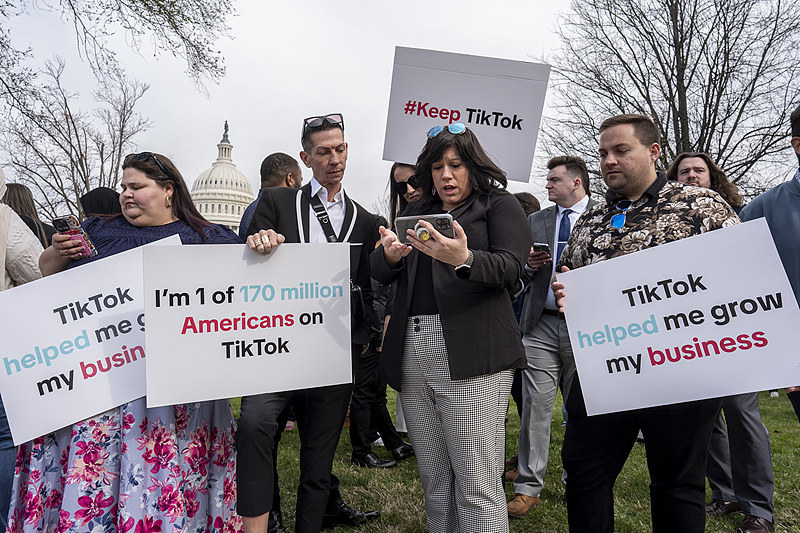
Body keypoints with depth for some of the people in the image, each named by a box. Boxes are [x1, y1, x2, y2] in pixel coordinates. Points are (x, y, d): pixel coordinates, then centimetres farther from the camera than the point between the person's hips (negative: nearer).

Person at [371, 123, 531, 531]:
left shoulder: (499, 205, 8)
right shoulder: (416, 211, 22)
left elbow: (509, 268, -8)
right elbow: (378, 272, 13)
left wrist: (464, 259, -28)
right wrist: (391, 255, -11)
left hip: (470, 356, -5)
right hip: (412, 353, 5)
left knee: (477, 483, -5)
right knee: (434, 480, 11)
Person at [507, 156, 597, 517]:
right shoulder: (535, 221, 14)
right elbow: (520, 273, 16)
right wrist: (529, 265, -4)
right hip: (541, 326, 2)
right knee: (536, 405, -1)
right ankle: (528, 487, 9)